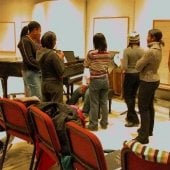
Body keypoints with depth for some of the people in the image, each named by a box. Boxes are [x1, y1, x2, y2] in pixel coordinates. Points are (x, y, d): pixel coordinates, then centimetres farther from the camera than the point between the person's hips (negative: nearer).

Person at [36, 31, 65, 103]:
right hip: (55, 84, -8)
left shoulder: (39, 53, 3)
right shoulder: (52, 54, -19)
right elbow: (61, 71, -17)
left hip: (44, 84, 8)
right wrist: (61, 59, -5)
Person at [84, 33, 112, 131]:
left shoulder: (91, 53, -15)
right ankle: (104, 123, 23)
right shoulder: (108, 54, -1)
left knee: (94, 104, 4)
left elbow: (86, 65, -2)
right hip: (105, 80, 5)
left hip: (95, 80, -4)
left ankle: (93, 125, 11)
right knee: (104, 102, 13)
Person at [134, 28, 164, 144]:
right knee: (150, 106, 19)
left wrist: (140, 61, 0)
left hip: (147, 82, -9)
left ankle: (143, 137, 3)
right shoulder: (158, 49, 6)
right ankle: (149, 130, 33)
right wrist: (143, 61, -3)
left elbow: (138, 67, -17)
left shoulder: (151, 51, -24)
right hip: (154, 80, 9)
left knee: (143, 108, -2)